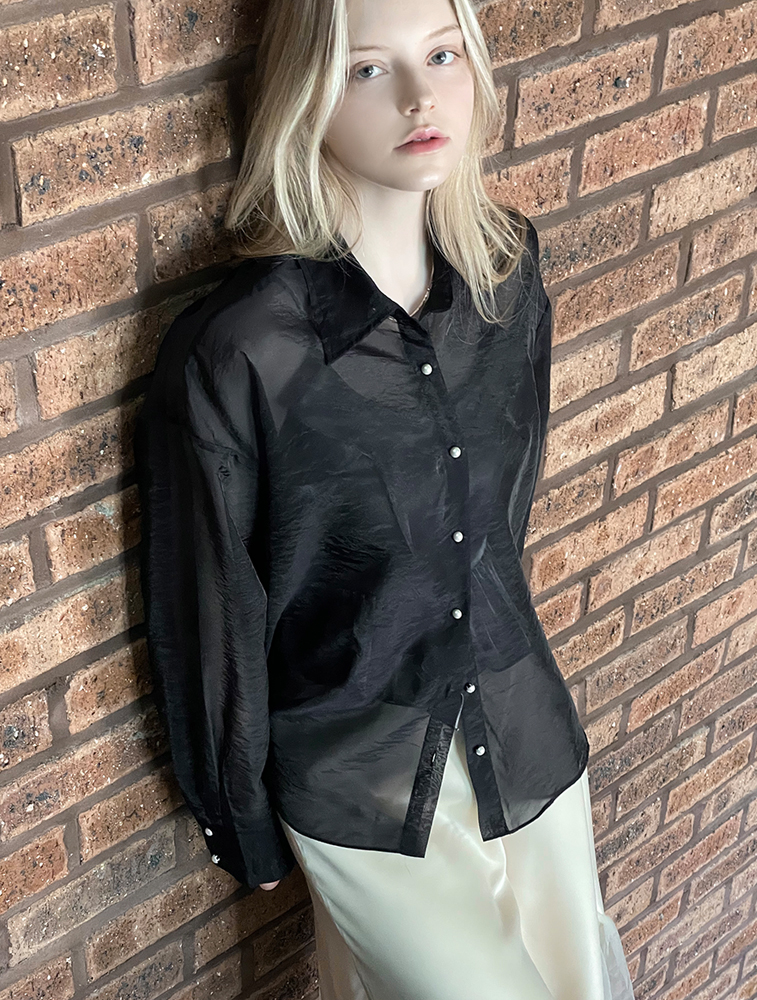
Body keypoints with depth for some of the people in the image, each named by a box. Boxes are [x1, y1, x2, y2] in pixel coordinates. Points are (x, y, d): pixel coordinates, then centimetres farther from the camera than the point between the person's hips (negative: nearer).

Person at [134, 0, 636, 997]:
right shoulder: (231, 355, -24)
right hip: (357, 772, -5)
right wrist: (244, 827, -2)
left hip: (522, 726, 5)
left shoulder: (509, 276, -8)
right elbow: (209, 613, -13)